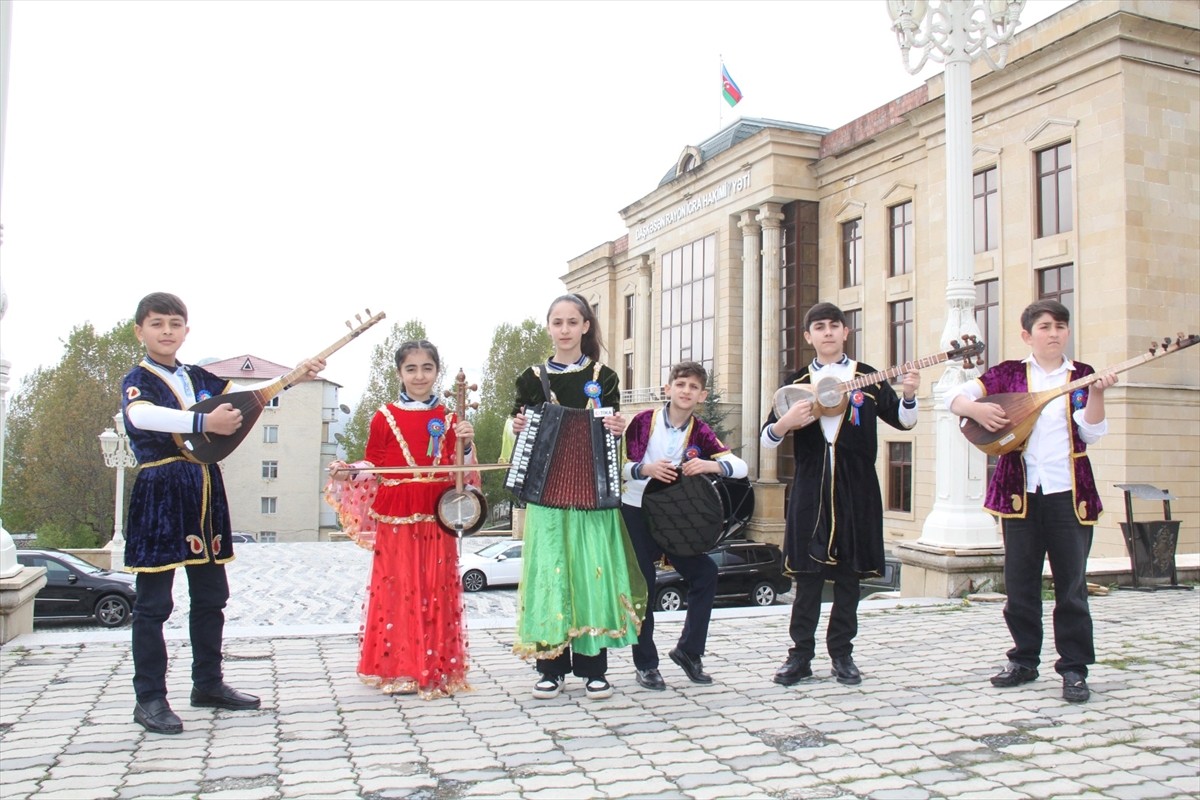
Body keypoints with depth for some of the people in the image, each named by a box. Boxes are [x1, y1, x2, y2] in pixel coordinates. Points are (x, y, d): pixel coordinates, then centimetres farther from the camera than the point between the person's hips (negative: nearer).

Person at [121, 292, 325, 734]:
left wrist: (297, 376, 0)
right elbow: (140, 416, -28)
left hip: (205, 494, 7)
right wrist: (204, 422, -39)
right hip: (160, 496, -7)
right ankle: (150, 698, 8)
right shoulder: (137, 380, -6)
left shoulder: (198, 377, 13)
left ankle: (208, 684, 25)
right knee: (153, 603, -1)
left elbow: (247, 392, 13)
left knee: (211, 596, 13)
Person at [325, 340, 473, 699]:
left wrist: (466, 445, -8)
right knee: (396, 588, 0)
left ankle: (436, 669, 16)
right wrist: (349, 472, -13)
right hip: (396, 517, -2)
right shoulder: (385, 417, 3)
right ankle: (397, 669, 11)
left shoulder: (448, 419, 9)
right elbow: (373, 464, 5)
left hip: (437, 518, 2)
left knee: (437, 590, 5)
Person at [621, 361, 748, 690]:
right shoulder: (643, 421, -7)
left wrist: (710, 465, -30)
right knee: (642, 587, -1)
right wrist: (645, 469, -25)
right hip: (636, 514, -3)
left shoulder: (700, 433, -1)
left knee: (705, 573, -4)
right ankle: (645, 664, 15)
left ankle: (689, 650, 14)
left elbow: (741, 466, -10)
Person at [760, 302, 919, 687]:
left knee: (848, 572, 7)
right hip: (811, 487, 0)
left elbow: (903, 421, 3)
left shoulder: (867, 377, 7)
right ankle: (800, 655, 9)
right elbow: (767, 439, 3)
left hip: (856, 488, 0)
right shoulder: (798, 381, 7)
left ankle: (842, 653, 18)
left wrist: (908, 394, -16)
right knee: (807, 573, 1)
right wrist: (785, 421, -18)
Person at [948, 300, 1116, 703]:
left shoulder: (1081, 375, 6)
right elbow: (955, 397, 3)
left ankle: (1074, 669, 12)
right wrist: (976, 408, -16)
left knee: (1071, 586, 2)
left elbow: (1092, 433, -3)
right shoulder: (1008, 374, 7)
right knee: (1019, 585, 9)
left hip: (1069, 494, -1)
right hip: (1020, 493, 1)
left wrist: (1097, 394, -17)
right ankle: (1024, 661, 23)